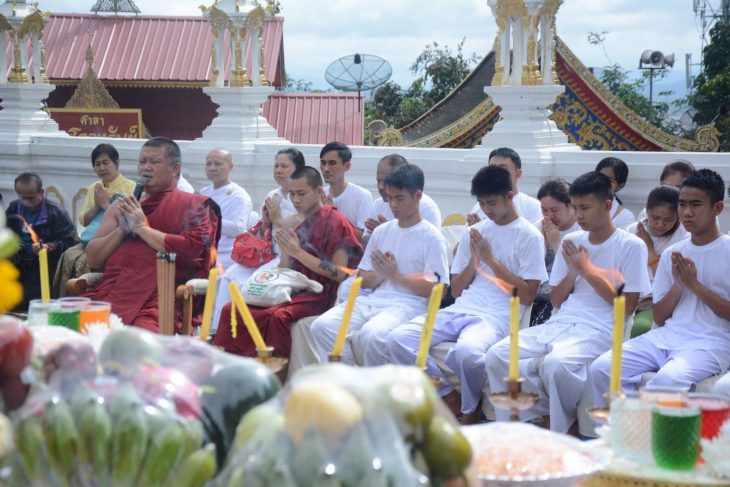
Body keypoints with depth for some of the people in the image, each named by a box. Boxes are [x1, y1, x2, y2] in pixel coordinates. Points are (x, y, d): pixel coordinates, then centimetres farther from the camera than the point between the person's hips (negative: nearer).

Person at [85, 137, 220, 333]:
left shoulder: (193, 205, 10)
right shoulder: (121, 206, 24)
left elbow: (192, 249, -9)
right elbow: (92, 258, 17)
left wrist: (143, 227, -4)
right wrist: (121, 229, 1)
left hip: (157, 300, -4)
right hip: (109, 294, 4)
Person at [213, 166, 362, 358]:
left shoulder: (337, 223, -4)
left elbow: (340, 274, -12)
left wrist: (299, 252, -16)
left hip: (318, 296, -7)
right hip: (292, 290, 7)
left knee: (279, 316, -36)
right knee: (231, 309, -10)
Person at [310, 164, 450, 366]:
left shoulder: (432, 238, 1)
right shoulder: (381, 231, 18)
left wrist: (395, 274, -10)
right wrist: (379, 275, -4)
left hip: (408, 304, -6)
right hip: (374, 300, 6)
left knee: (371, 334, -37)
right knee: (322, 326, -19)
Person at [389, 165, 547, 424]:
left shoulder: (529, 236, 2)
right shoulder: (473, 233, 18)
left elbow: (527, 296, -5)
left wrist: (491, 259, -7)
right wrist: (474, 259, 1)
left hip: (496, 317, -6)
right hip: (459, 311, 6)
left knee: (467, 350, -40)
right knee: (398, 339, -18)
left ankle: (470, 412, -9)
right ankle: (449, 397, -4)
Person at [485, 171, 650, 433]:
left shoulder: (631, 246, 0)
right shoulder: (572, 242, 17)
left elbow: (627, 306, -5)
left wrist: (587, 269, -6)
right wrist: (572, 271, -1)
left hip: (599, 330, -6)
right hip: (559, 324, 6)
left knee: (555, 363, -37)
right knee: (497, 355, -19)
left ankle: (563, 432, -12)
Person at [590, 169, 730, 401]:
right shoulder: (672, 254, 16)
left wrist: (694, 284, -8)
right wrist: (678, 284, -1)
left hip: (711, 342, -5)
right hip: (666, 336, 5)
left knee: (669, 379, -37)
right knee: (602, 368, -19)